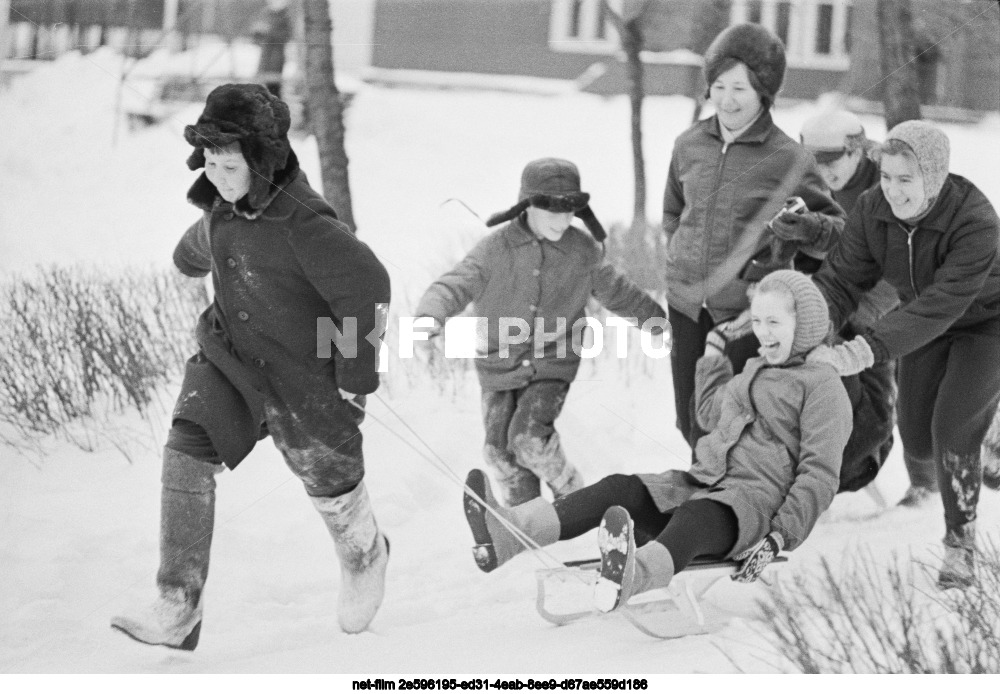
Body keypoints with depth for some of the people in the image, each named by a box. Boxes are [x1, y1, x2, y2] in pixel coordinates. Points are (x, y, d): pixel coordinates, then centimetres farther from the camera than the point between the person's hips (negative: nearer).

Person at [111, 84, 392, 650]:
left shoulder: (302, 223, -28)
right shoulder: (228, 201, -7)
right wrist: (192, 254, 34)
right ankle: (177, 610, -16)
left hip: (302, 372, -6)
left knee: (329, 478, 13)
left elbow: (367, 288, -23)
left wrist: (358, 371, -19)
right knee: (188, 450, -15)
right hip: (231, 354, 6)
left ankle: (365, 559, 50)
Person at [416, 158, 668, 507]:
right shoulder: (495, 250, -9)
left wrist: (655, 318, 25)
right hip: (500, 364, 2)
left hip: (552, 363, -1)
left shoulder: (583, 252, -3)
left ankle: (573, 494, 5)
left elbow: (616, 291, 14)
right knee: (500, 448, -2)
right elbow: (453, 286, -17)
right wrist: (431, 315, -39)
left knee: (529, 437, -20)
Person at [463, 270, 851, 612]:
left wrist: (780, 536, -19)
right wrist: (713, 355, 51)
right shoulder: (753, 374, 27)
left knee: (693, 520, -41)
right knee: (620, 490, -17)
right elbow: (710, 413, 46)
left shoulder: (821, 385, 1)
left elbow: (820, 473, -8)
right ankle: (506, 533, -37)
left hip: (753, 504, -8)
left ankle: (629, 577, -76)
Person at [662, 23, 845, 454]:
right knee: (690, 422, 11)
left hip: (748, 310, -5)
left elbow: (836, 228, -2)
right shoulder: (689, 146, 5)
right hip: (687, 304, 5)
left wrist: (802, 227, -22)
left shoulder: (787, 158, -8)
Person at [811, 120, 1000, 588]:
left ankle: (960, 542, 1)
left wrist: (867, 350, -54)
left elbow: (941, 304, -44)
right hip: (929, 327, 6)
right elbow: (841, 278, -18)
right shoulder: (873, 209, -20)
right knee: (919, 439, 7)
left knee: (952, 428, -19)